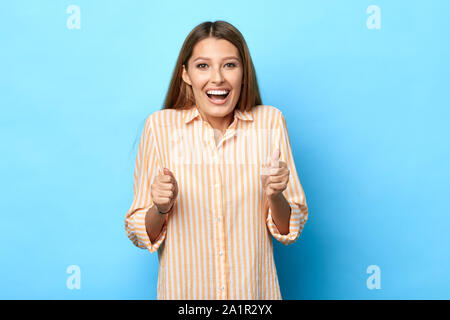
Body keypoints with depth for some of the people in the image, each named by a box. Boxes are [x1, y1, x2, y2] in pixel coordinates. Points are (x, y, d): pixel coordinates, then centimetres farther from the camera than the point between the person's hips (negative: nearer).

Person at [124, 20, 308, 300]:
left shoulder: (270, 121, -8)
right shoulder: (160, 125, -10)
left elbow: (290, 230, -3)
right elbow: (140, 235, -4)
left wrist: (275, 196, -21)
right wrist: (161, 208, -23)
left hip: (254, 288, 1)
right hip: (183, 290, 0)